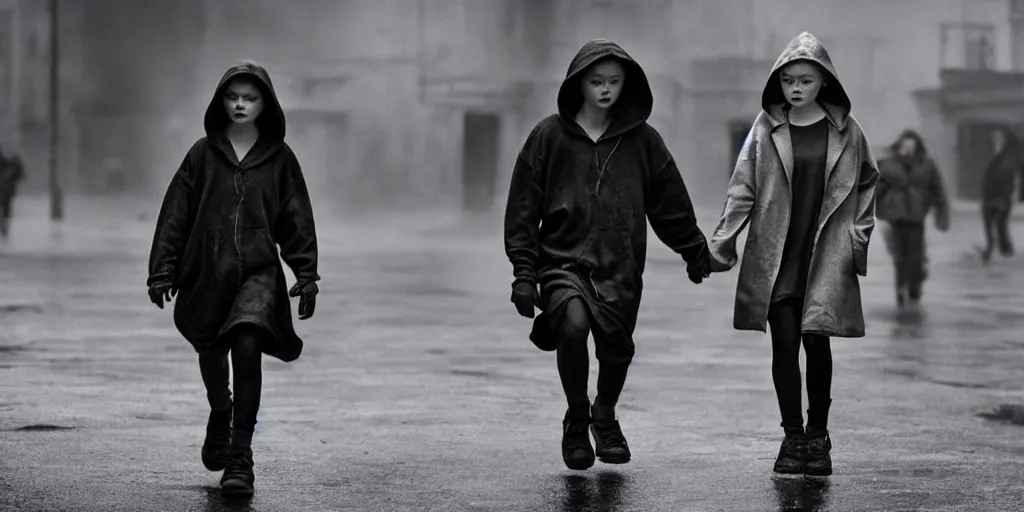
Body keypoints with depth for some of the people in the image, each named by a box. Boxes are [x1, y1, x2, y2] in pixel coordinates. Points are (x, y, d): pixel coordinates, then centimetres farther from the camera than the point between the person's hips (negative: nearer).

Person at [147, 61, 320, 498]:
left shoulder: (280, 158, 3)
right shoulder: (203, 154, 3)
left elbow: (297, 221, 6)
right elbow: (175, 215, 4)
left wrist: (306, 276, 2)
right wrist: (163, 271, 0)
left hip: (259, 272, -2)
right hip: (206, 271, 2)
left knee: (247, 347, -20)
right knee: (210, 354, 15)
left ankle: (240, 457, -16)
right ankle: (220, 415, 48)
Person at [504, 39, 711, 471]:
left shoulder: (642, 141, 5)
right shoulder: (550, 136, 0)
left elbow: (672, 205, 15)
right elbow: (523, 208, 1)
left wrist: (695, 252, 21)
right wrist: (523, 272, -3)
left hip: (621, 268, 2)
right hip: (563, 260, -2)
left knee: (616, 350, 2)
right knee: (573, 323, -27)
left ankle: (605, 416, 38)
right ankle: (576, 420, -3)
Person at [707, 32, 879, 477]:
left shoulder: (845, 131, 3)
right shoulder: (766, 127, 3)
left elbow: (866, 183, 13)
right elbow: (742, 189, 2)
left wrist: (859, 235, 5)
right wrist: (720, 241, -4)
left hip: (826, 256, -1)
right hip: (775, 256, 1)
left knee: (816, 339, -6)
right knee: (784, 342, 0)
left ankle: (818, 436, 10)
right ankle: (792, 437, 10)